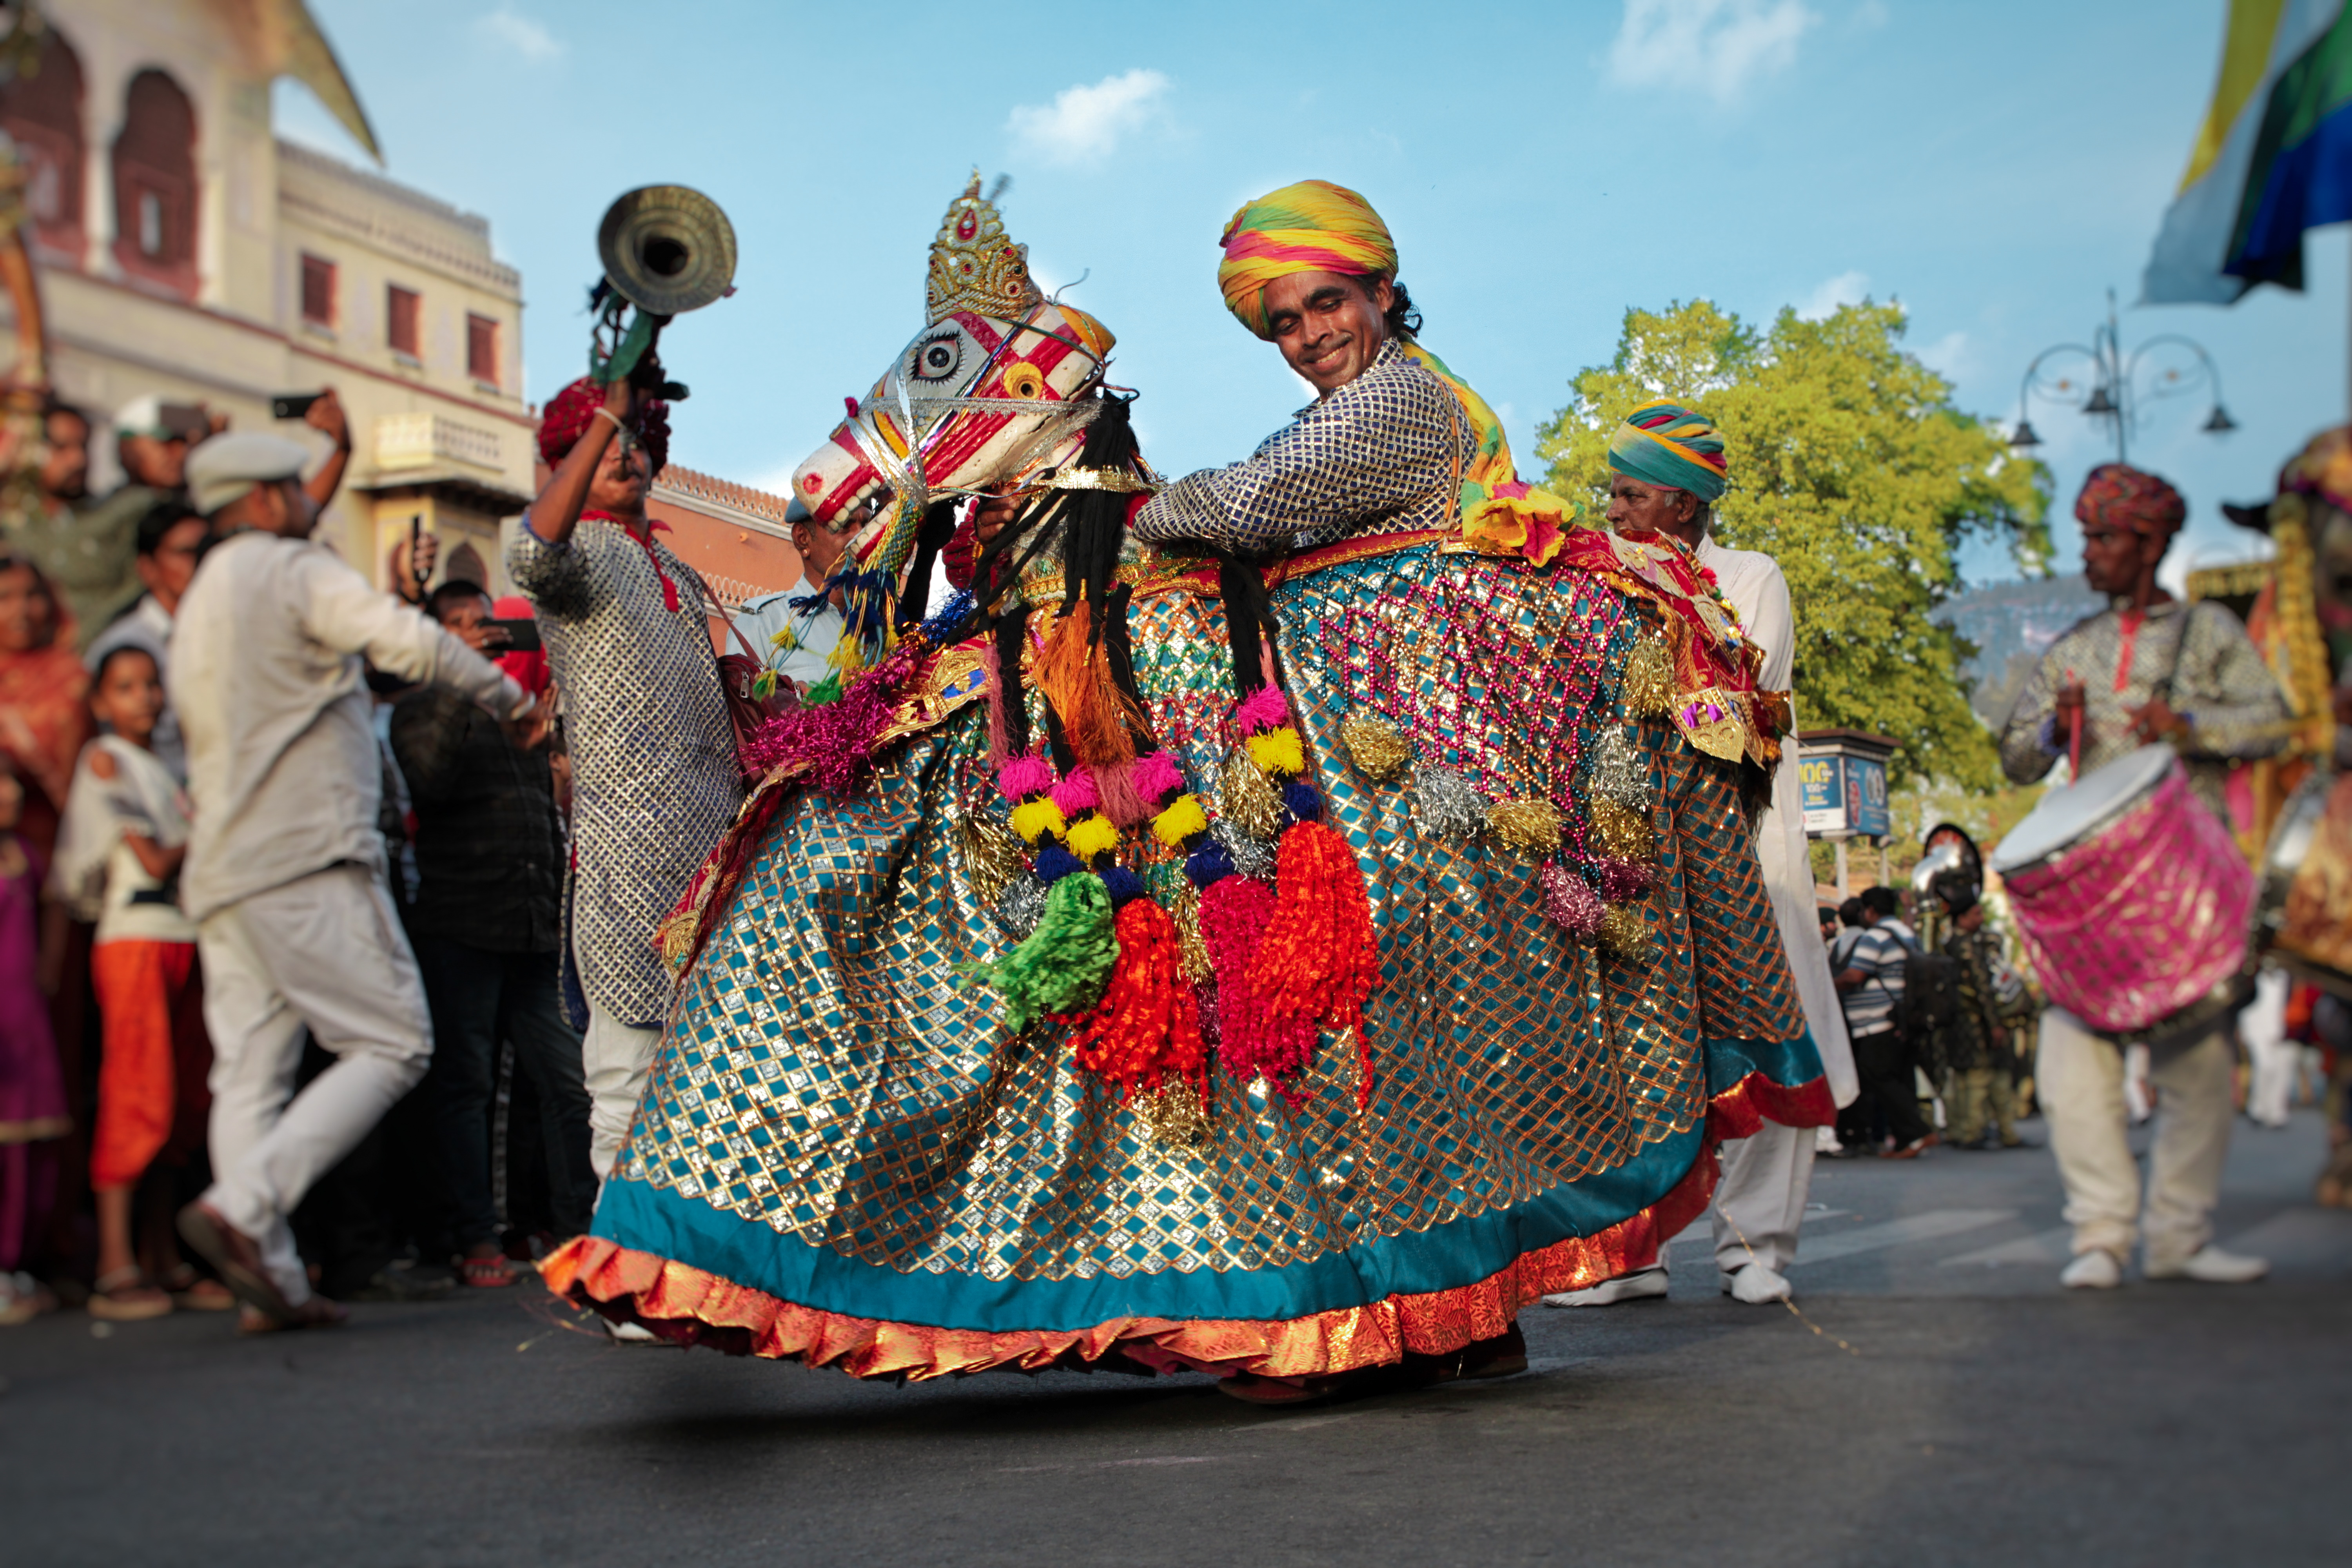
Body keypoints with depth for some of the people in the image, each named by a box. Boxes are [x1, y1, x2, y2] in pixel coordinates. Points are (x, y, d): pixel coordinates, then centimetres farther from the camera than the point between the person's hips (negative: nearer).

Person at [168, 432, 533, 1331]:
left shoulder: (195, 606, 25)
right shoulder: (294, 570, -3)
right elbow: (408, 643, -16)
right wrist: (504, 692, -1)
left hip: (222, 872, 9)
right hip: (308, 857, -9)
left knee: (249, 1075, 3)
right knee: (391, 1045, -7)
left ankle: (270, 1283, -2)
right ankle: (242, 1206, -20)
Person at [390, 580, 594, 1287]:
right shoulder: (424, 708, 5)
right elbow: (428, 782, -17)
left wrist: (561, 900, 18)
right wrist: (461, 684, -19)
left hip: (536, 928, 5)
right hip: (461, 925, -5)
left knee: (566, 1078, 1)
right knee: (465, 1081, -1)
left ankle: (580, 1226, 6)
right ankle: (477, 1240, 3)